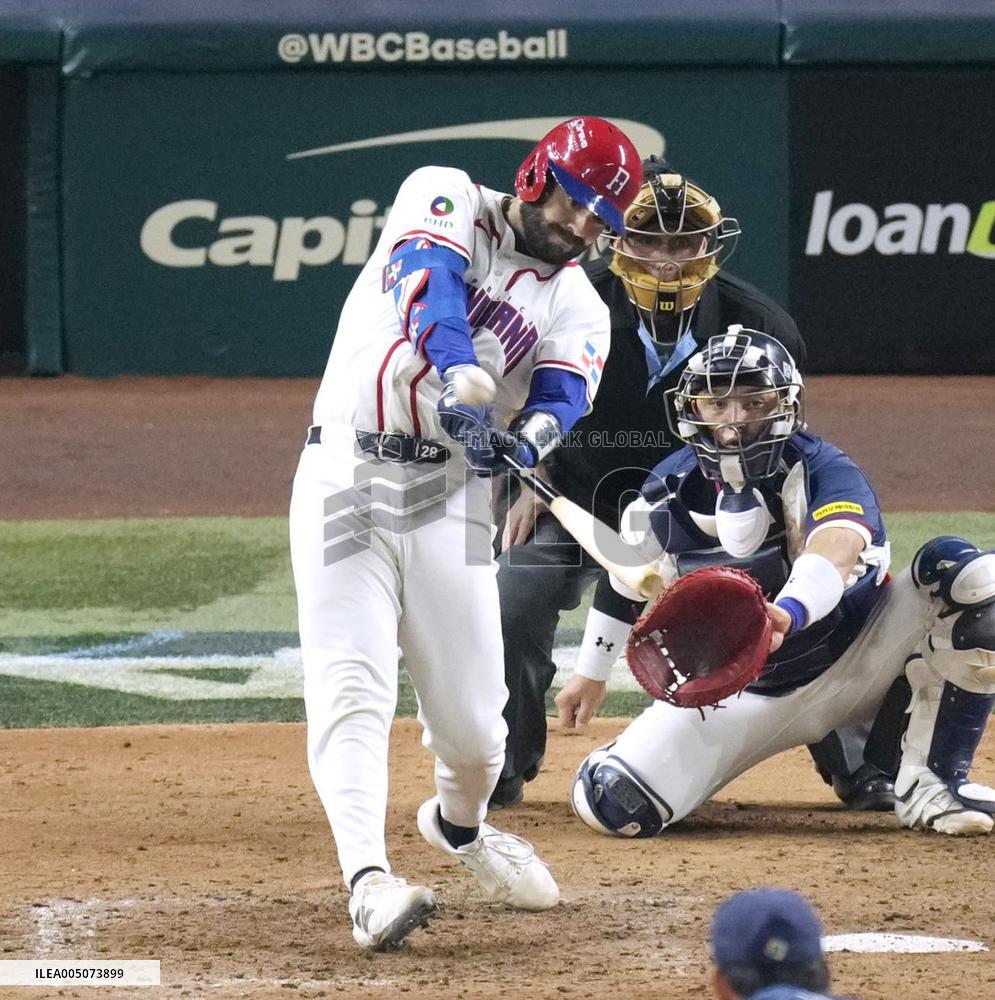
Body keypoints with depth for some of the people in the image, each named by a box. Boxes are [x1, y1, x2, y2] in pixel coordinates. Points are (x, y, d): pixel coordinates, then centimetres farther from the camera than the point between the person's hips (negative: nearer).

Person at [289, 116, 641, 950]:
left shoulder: (578, 309, 10)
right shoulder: (446, 200, 3)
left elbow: (562, 399, -9)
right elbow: (431, 280, -18)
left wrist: (524, 440, -33)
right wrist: (461, 379, -37)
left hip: (450, 496, 3)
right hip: (346, 475, -3)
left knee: (472, 716, 4)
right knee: (351, 687, -17)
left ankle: (459, 824, 36)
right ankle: (368, 880, -27)